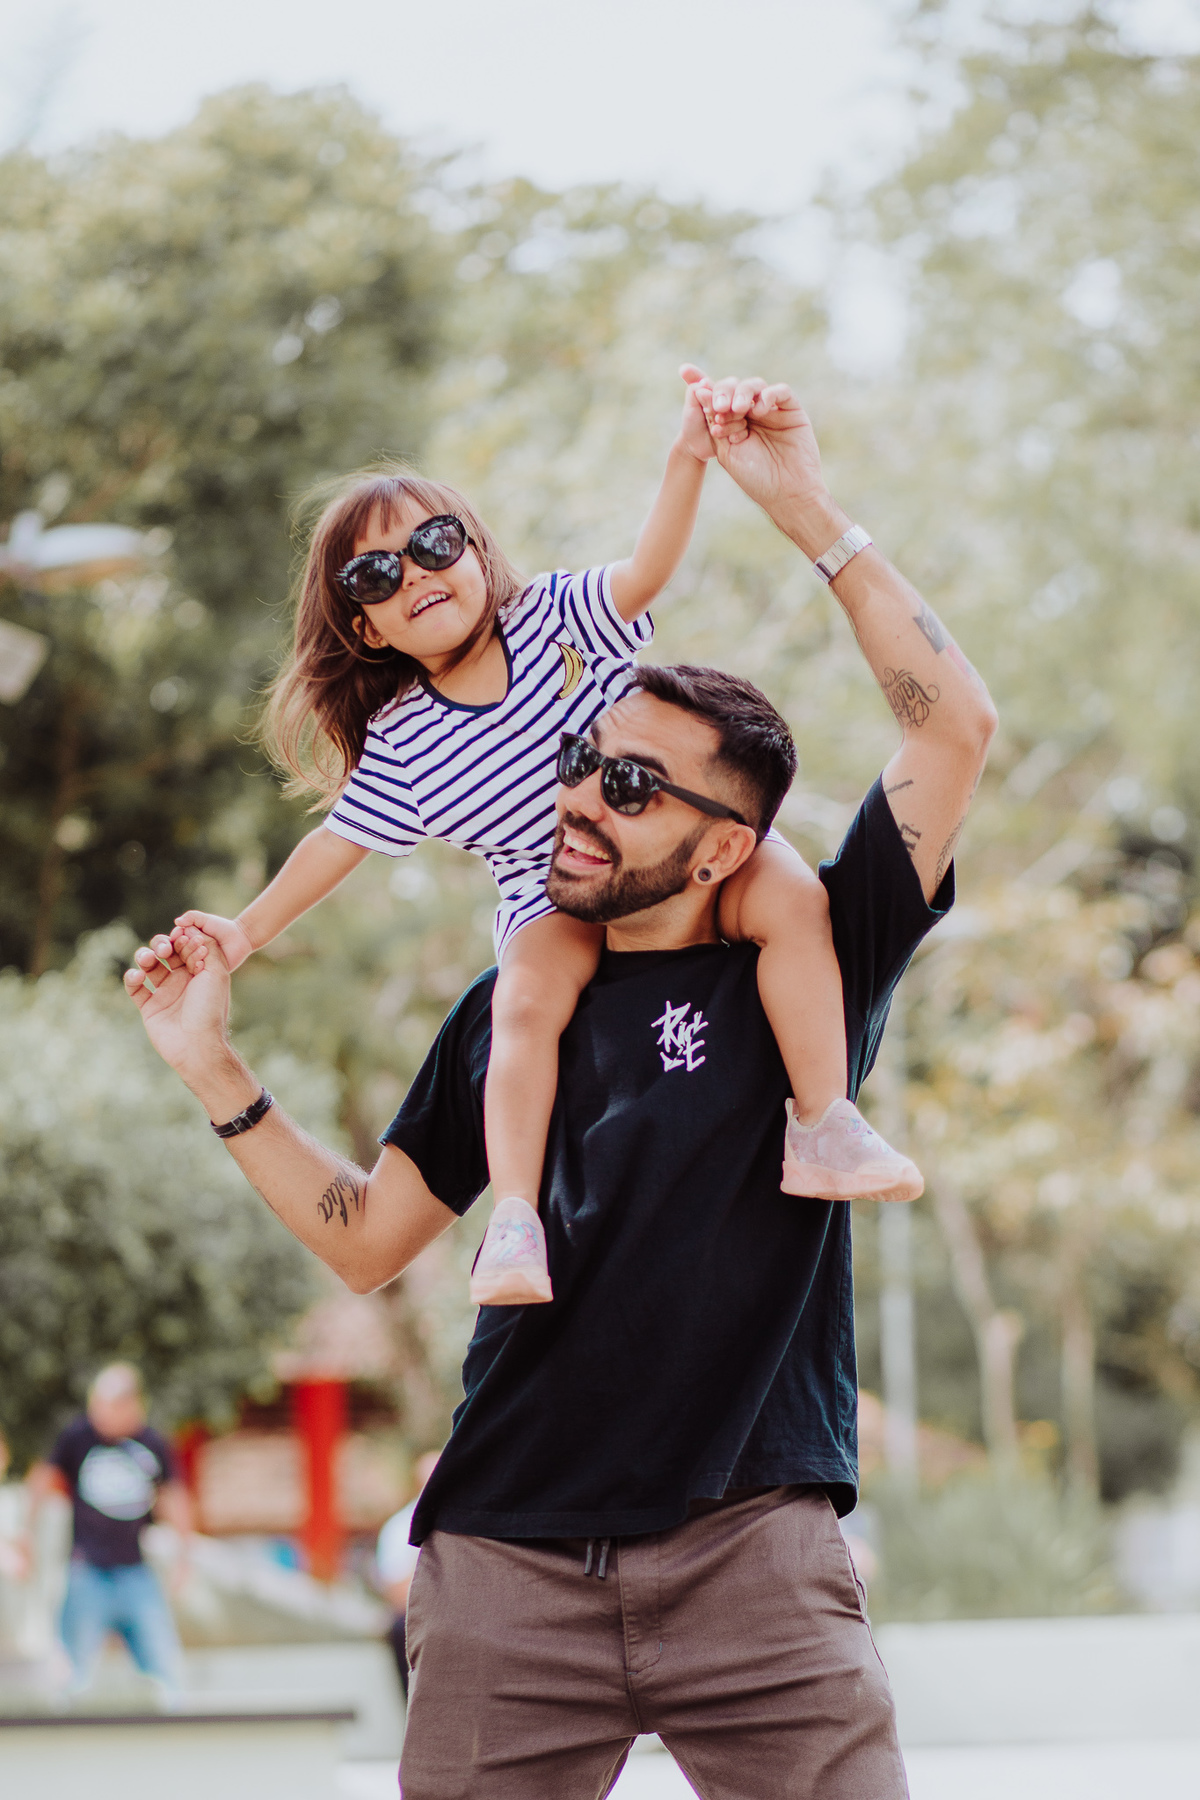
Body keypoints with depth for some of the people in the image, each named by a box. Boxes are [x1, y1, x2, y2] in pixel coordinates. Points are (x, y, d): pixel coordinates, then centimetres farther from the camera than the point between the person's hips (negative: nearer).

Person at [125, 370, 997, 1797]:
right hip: (507, 1561, 3)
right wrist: (216, 1074, 12)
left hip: (747, 1557, -3)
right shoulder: (507, 1010, 17)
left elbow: (954, 725, -3)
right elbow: (364, 1238, 21)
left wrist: (808, 512, -6)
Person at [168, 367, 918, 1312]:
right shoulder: (401, 745, -2)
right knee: (525, 1005, -32)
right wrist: (246, 932, 5)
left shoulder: (555, 620, -4)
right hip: (556, 899, 0)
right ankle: (516, 1220, -34)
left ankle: (824, 1128, -26)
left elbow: (646, 570, -19)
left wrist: (688, 461, -36)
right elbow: (337, 840, 8)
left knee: (791, 896, -29)